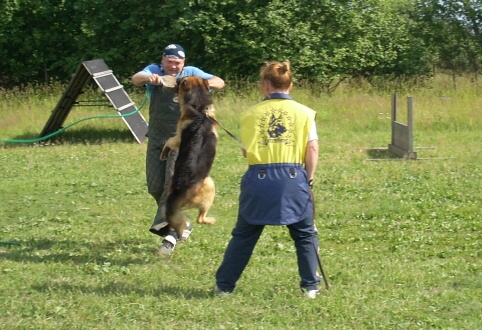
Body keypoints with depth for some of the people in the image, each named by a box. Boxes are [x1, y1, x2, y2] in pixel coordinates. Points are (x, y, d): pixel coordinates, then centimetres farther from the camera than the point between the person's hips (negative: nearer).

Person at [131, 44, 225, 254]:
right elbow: (136, 79, -23)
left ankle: (170, 233, -19)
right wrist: (147, 78, -47)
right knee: (155, 186, 7)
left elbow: (219, 83, -9)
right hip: (157, 138, 3)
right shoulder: (154, 71, -2)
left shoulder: (191, 73, -1)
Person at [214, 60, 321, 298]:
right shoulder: (304, 113, 3)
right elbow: (312, 149, -2)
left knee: (244, 235, 12)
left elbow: (245, 151, 7)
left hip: (259, 179, 1)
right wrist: (308, 179, 7)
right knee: (305, 235, 15)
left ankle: (224, 285, 16)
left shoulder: (252, 114, 4)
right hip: (294, 178, -1)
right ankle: (310, 286, 14)